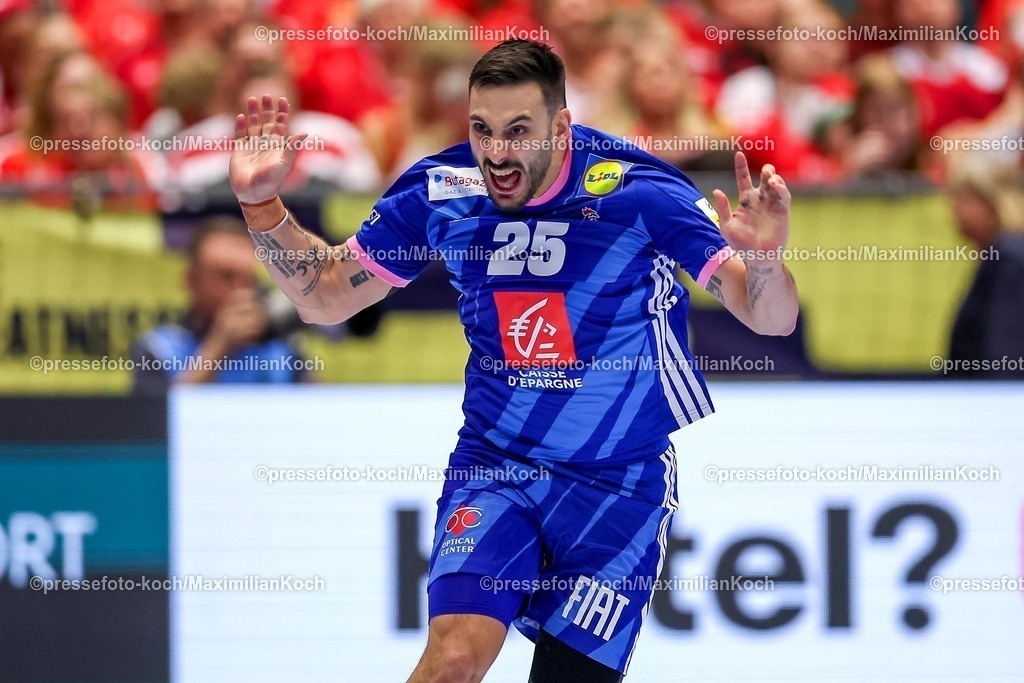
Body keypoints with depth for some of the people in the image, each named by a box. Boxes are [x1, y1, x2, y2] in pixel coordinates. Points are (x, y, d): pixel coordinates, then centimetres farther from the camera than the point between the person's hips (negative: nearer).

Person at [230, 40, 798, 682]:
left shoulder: (638, 190, -17)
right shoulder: (440, 191, -7)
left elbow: (772, 318, -17)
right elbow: (326, 297, 8)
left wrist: (765, 258, -40)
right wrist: (263, 205, -7)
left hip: (623, 478, -1)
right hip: (494, 462, 1)